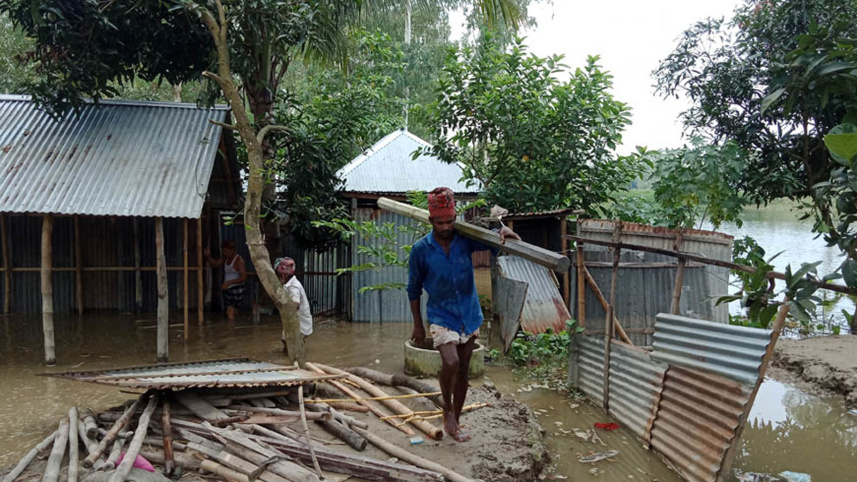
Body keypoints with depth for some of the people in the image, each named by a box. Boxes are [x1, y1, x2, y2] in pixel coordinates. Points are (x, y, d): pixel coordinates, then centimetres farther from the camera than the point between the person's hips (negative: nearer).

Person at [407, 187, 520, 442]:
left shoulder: (465, 240, -6)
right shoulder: (421, 249, -9)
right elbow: (414, 289, 1)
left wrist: (504, 231, -32)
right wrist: (418, 325, 3)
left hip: (470, 315, 3)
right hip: (441, 317, -3)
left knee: (463, 370, 11)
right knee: (450, 363, -25)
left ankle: (454, 422, 28)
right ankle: (447, 409, 3)